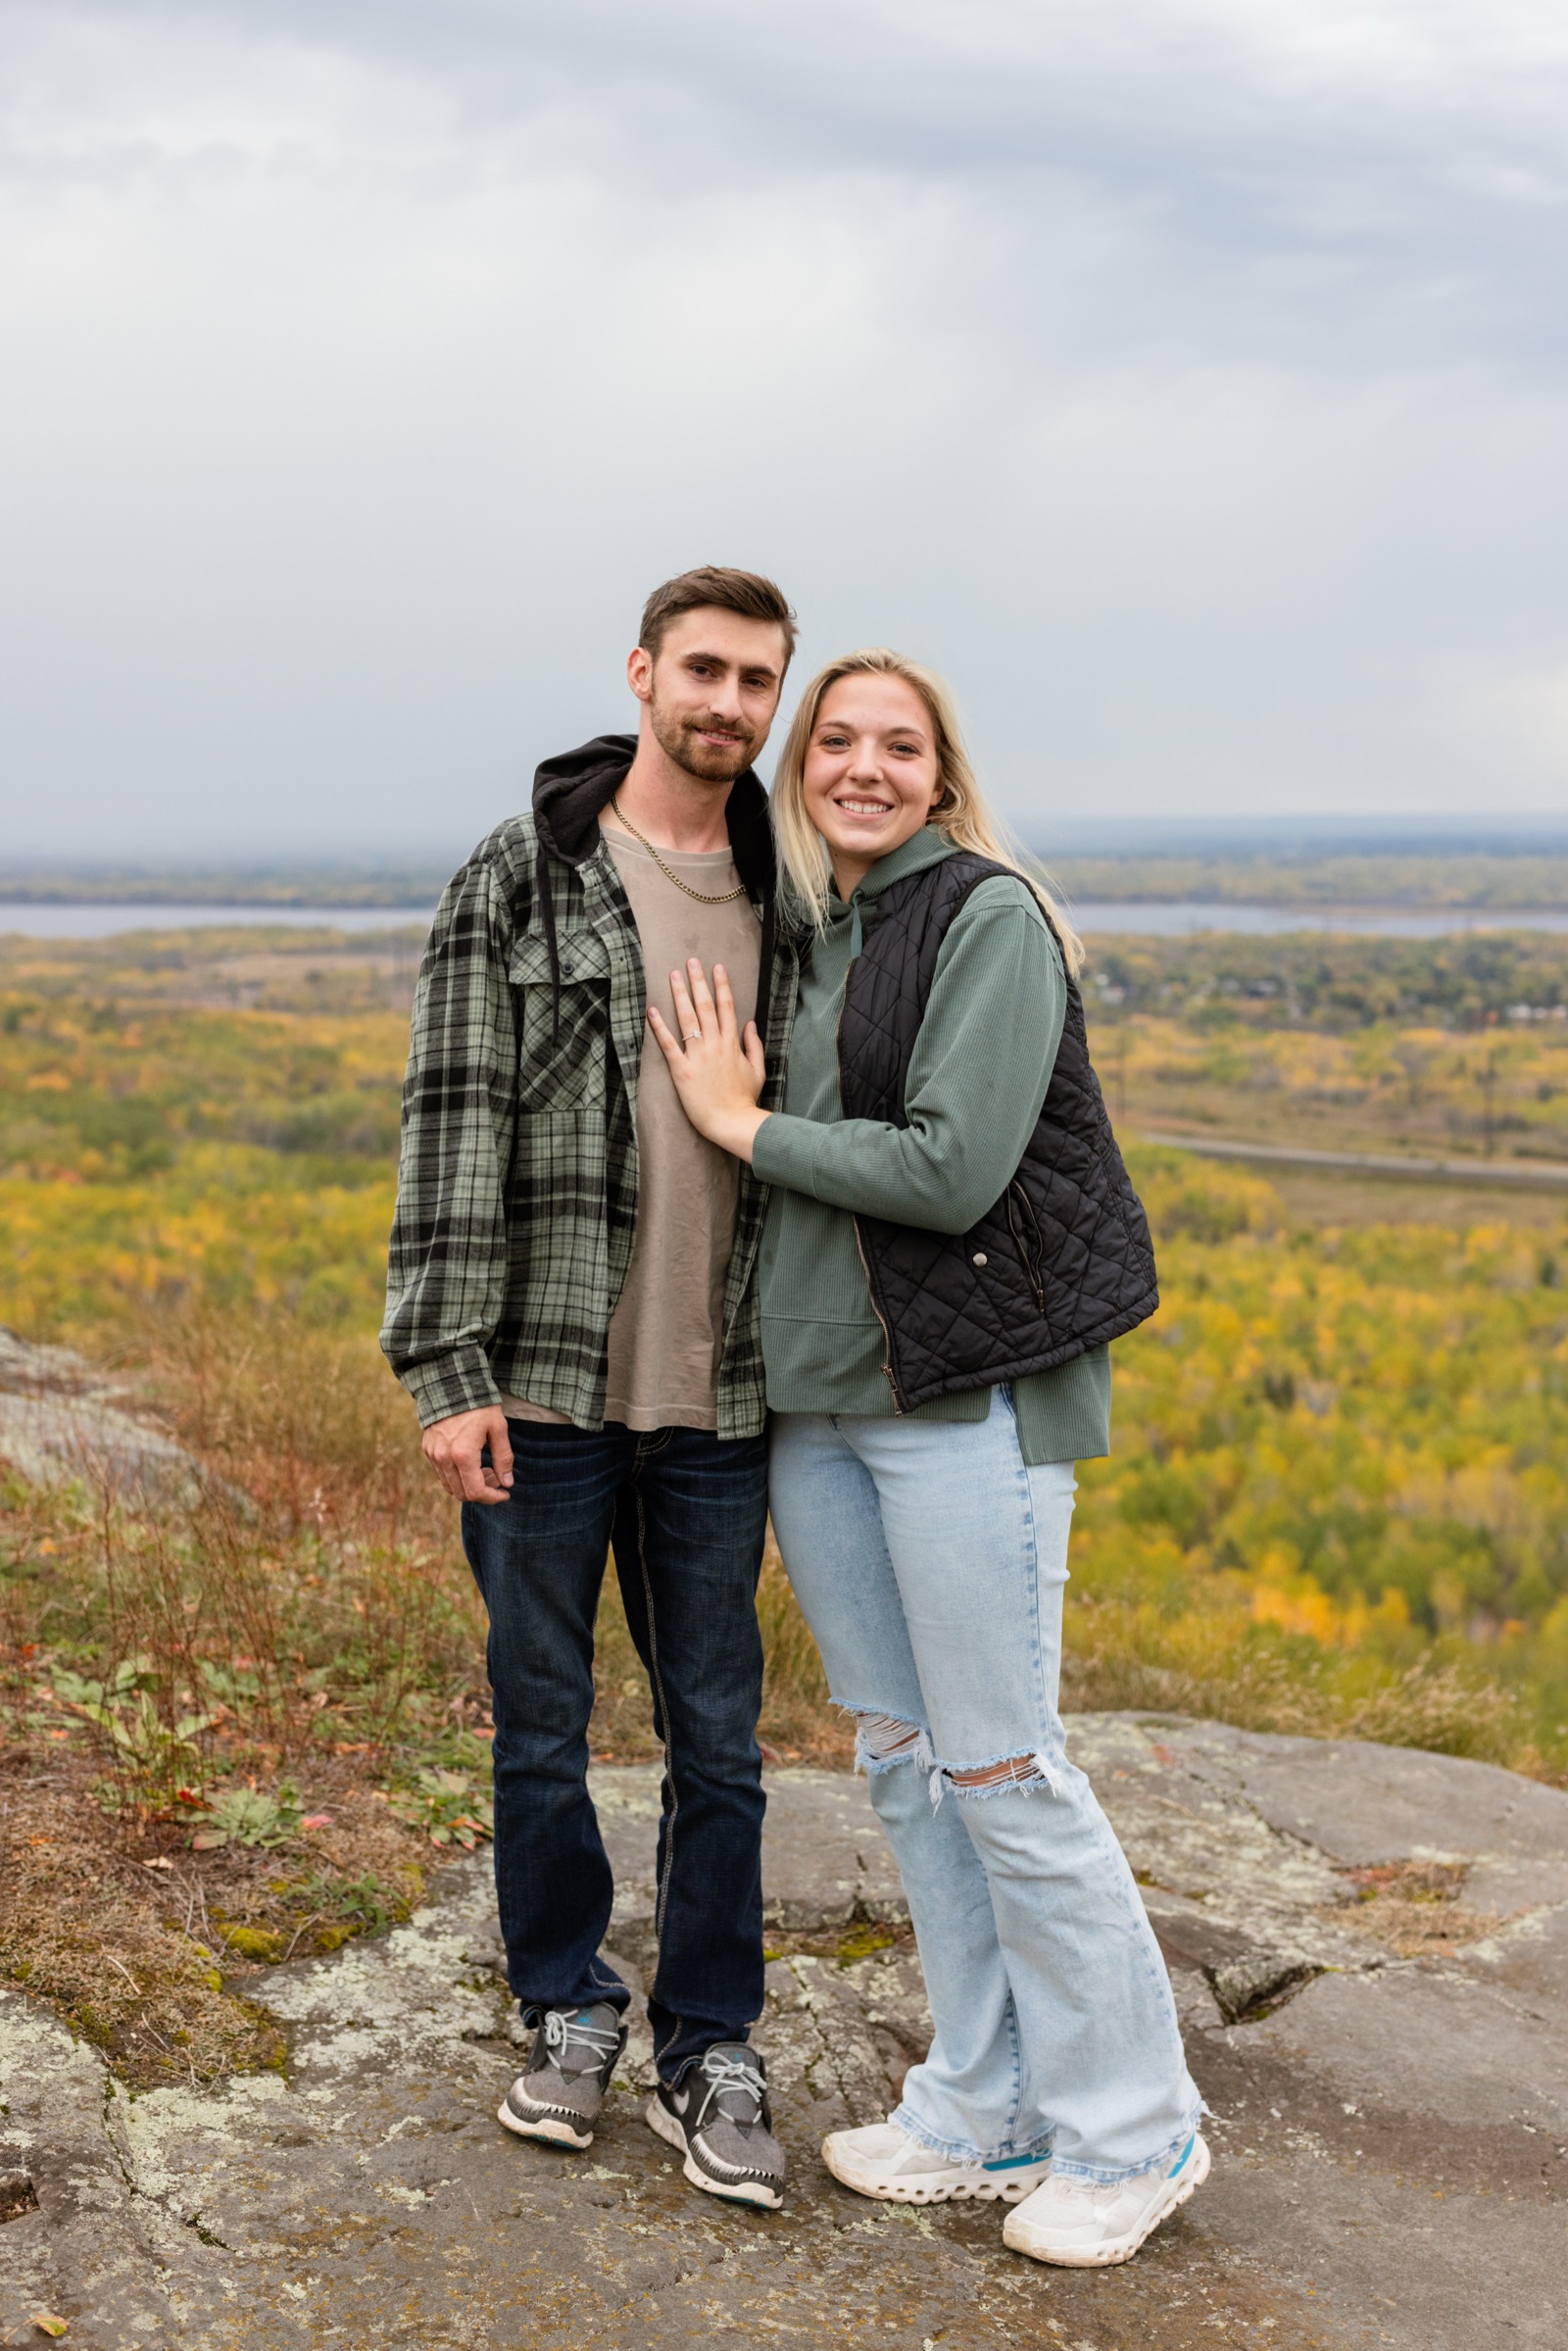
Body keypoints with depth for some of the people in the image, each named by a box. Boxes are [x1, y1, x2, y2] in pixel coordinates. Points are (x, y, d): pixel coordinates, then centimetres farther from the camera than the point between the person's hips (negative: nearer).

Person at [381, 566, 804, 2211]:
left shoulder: (784, 904, 9)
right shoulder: (517, 882, -4)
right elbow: (454, 1130, -8)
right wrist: (447, 1371, -14)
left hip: (718, 1403, 3)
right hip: (545, 1391, -3)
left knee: (718, 1740, 8)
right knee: (541, 1725, 10)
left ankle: (708, 2056, 23)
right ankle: (568, 2013, 31)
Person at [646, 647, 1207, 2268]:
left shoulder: (989, 920, -9)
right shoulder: (801, 934, 13)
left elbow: (952, 1171, -18)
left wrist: (746, 1124, -10)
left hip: (963, 1390, -7)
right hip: (811, 1394, 8)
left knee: (998, 1767, -4)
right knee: (897, 1755, 12)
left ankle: (1130, 2132, 13)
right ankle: (986, 2112, 25)